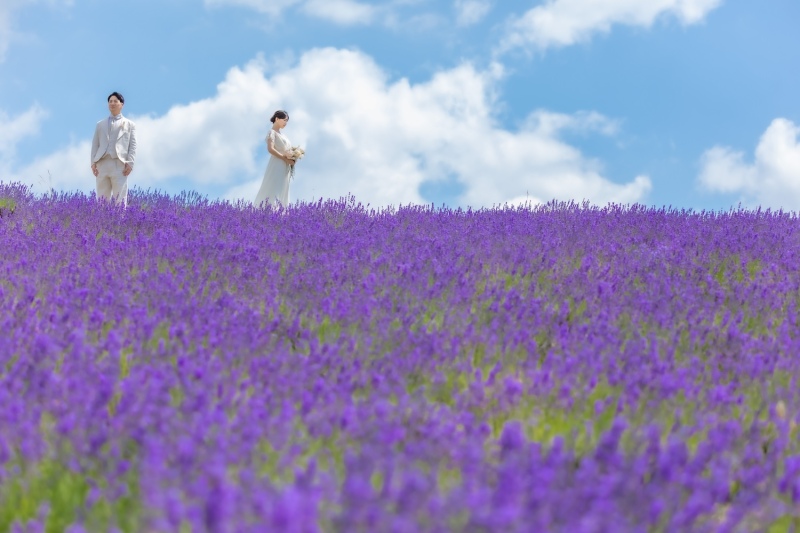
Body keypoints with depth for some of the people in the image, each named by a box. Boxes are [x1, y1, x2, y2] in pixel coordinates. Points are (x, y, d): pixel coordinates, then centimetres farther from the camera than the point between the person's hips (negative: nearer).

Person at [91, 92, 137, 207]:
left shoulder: (129, 124, 16)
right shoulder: (100, 125, 23)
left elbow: (132, 146, 7)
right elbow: (95, 145, 16)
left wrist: (130, 163, -7)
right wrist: (93, 163, 2)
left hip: (120, 164, -3)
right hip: (102, 164, 3)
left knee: (120, 199, -9)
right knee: (102, 199, -1)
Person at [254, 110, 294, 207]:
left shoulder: (281, 134, 21)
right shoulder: (272, 132, -5)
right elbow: (270, 149, -19)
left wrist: (292, 157, 5)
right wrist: (285, 159, -19)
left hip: (285, 168, 9)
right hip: (277, 166, -9)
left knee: (282, 193, 5)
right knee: (274, 192, -15)